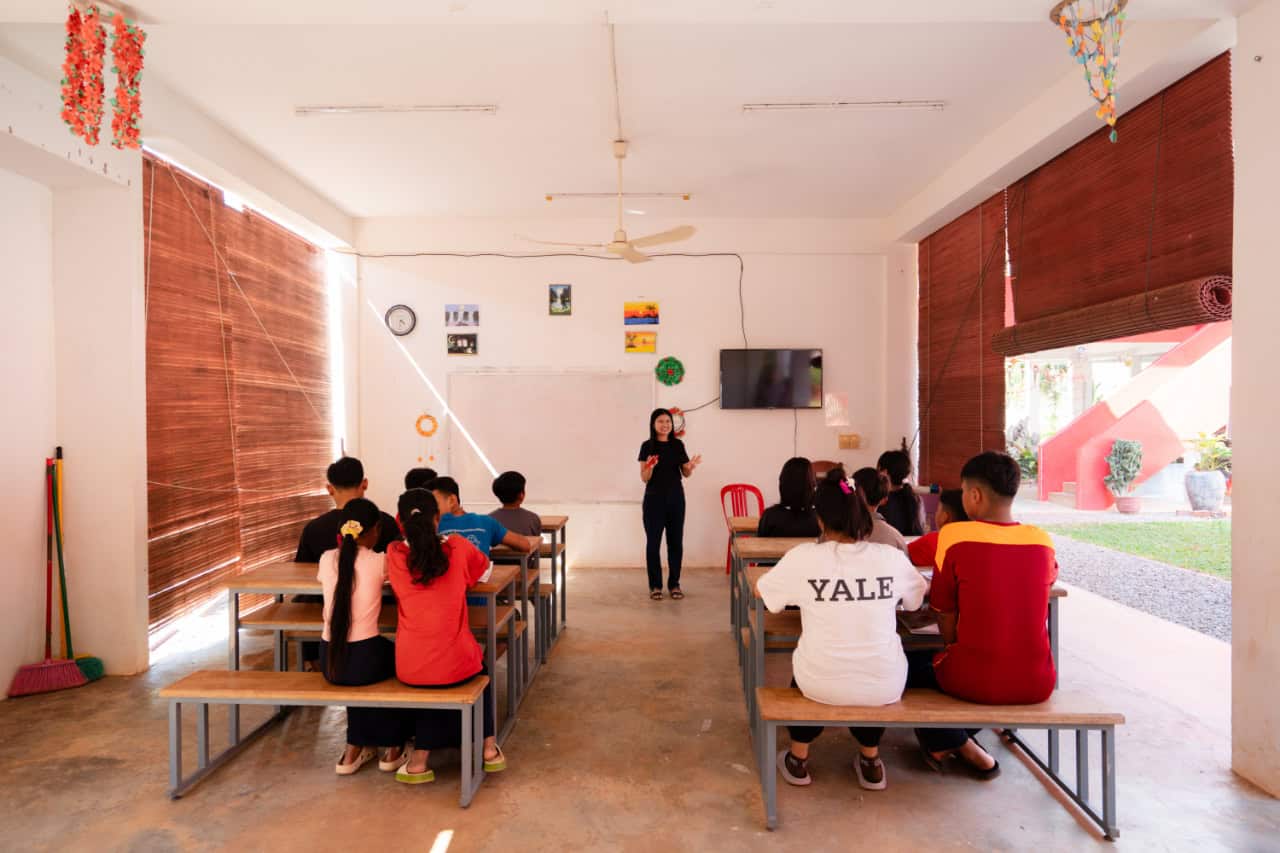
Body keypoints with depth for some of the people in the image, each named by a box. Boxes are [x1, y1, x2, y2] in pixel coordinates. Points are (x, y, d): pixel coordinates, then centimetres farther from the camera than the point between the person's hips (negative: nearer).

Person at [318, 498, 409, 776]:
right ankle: (393, 749, 34)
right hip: (363, 660, -4)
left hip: (329, 661, 4)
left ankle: (355, 749, 37)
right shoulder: (379, 562, -11)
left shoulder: (327, 558, 0)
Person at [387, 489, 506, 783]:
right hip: (455, 665, -1)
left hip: (410, 668, 1)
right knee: (479, 665, 34)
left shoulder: (394, 555, -5)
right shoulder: (458, 547, -6)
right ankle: (489, 746, 29)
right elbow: (484, 568, 15)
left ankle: (421, 757, 28)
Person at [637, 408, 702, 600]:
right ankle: (655, 585, 12)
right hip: (654, 499, -3)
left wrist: (691, 466, -13)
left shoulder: (678, 445, 5)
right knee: (653, 542, 0)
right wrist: (650, 466, -25)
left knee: (676, 541, 6)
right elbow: (644, 478, -5)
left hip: (676, 498, 3)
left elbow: (685, 473, 8)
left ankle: (674, 584, 17)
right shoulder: (647, 446, -4)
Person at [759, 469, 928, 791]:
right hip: (885, 687, 2)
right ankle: (870, 761, 40)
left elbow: (761, 592, 4)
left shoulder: (802, 557, -12)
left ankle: (798, 759, 38)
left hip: (821, 686, -1)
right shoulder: (891, 557, -7)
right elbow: (918, 597, 14)